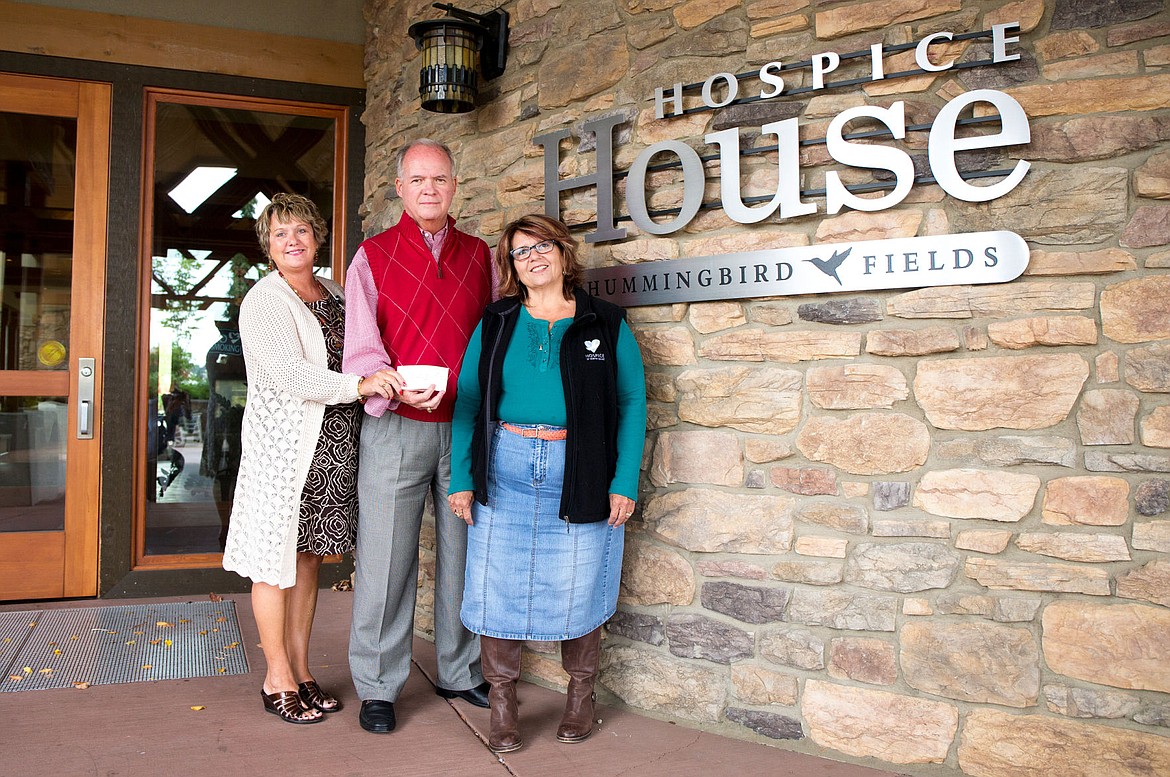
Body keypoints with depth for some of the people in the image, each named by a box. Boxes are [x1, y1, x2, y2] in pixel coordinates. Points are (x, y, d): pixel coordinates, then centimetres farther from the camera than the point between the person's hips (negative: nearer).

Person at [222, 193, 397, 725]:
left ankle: (301, 670, 23)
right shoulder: (263, 300, -7)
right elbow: (288, 374, -21)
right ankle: (277, 678, 15)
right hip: (283, 442, -6)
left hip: (332, 445, 6)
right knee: (276, 561, 2)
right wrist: (358, 385, -32)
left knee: (309, 556, 12)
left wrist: (384, 380, 3)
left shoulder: (334, 294, 14)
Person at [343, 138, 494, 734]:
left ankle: (460, 673, 27)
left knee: (463, 552, 11)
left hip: (466, 427, 3)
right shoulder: (373, 257, 4)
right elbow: (360, 351, -3)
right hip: (395, 428, -3)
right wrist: (400, 391, -23)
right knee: (386, 556, 0)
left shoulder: (479, 255, 13)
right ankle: (378, 686, 15)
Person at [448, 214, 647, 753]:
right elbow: (468, 402, 7)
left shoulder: (606, 323, 4)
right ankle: (502, 700, 20)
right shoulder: (495, 324, 8)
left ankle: (580, 698, 27)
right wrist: (462, 479, 0)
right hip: (504, 471, 1)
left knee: (578, 589, 7)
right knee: (498, 587, 3)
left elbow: (632, 403, 2)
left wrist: (625, 482, -6)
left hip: (580, 475, -1)